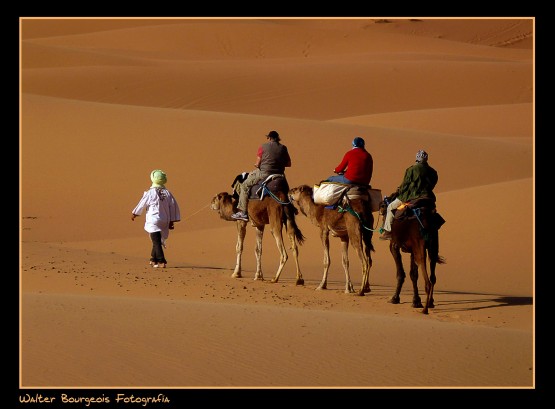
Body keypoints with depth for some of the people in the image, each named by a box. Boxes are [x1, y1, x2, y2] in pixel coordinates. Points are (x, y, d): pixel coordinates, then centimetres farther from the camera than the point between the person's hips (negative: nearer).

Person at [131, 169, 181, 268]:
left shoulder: (150, 193, -9)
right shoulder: (167, 193, 2)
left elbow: (141, 204, 1)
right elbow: (173, 207, 2)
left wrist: (134, 214, 16)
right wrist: (171, 221, 7)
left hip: (153, 221, -5)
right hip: (164, 221, 5)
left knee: (156, 242, -5)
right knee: (157, 241, 18)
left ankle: (161, 261, -14)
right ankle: (154, 259, 29)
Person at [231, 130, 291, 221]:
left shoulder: (263, 147, -4)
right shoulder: (283, 148, 6)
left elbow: (257, 164, -4)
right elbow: (288, 163, 11)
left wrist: (256, 165, 20)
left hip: (264, 174, -5)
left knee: (245, 186, 10)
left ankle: (243, 212, 1)